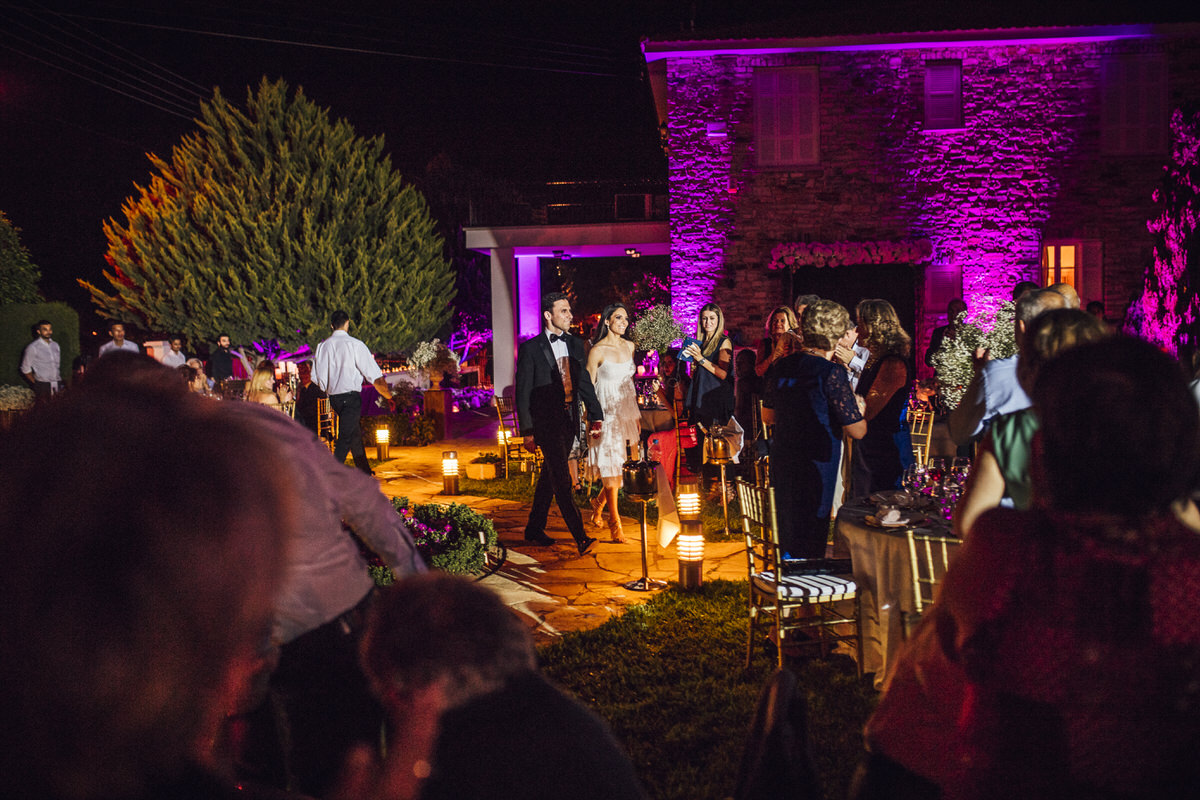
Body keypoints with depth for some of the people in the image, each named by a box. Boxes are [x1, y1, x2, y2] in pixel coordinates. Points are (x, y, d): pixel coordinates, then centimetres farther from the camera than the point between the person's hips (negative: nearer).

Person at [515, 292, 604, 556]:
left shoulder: (575, 345, 10)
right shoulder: (531, 348, -6)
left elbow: (585, 383, 14)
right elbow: (523, 393, -5)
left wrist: (596, 416, 5)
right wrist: (527, 431, -9)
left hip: (568, 421, 6)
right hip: (546, 422, -6)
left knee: (550, 477, 15)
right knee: (561, 479, -11)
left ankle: (534, 529, 28)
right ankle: (580, 536, -12)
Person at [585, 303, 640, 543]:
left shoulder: (629, 346, 9)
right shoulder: (597, 351, -8)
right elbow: (588, 387, -6)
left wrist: (637, 414, 16)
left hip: (628, 411, 6)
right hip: (607, 413, -6)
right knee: (611, 469, -4)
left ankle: (598, 504, 29)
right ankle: (615, 522, 5)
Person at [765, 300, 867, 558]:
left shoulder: (782, 367, 5)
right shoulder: (831, 373, -16)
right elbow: (857, 431, -14)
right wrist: (859, 406, 6)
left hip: (781, 465, 7)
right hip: (814, 470, -7)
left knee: (787, 541, 20)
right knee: (808, 551, 2)